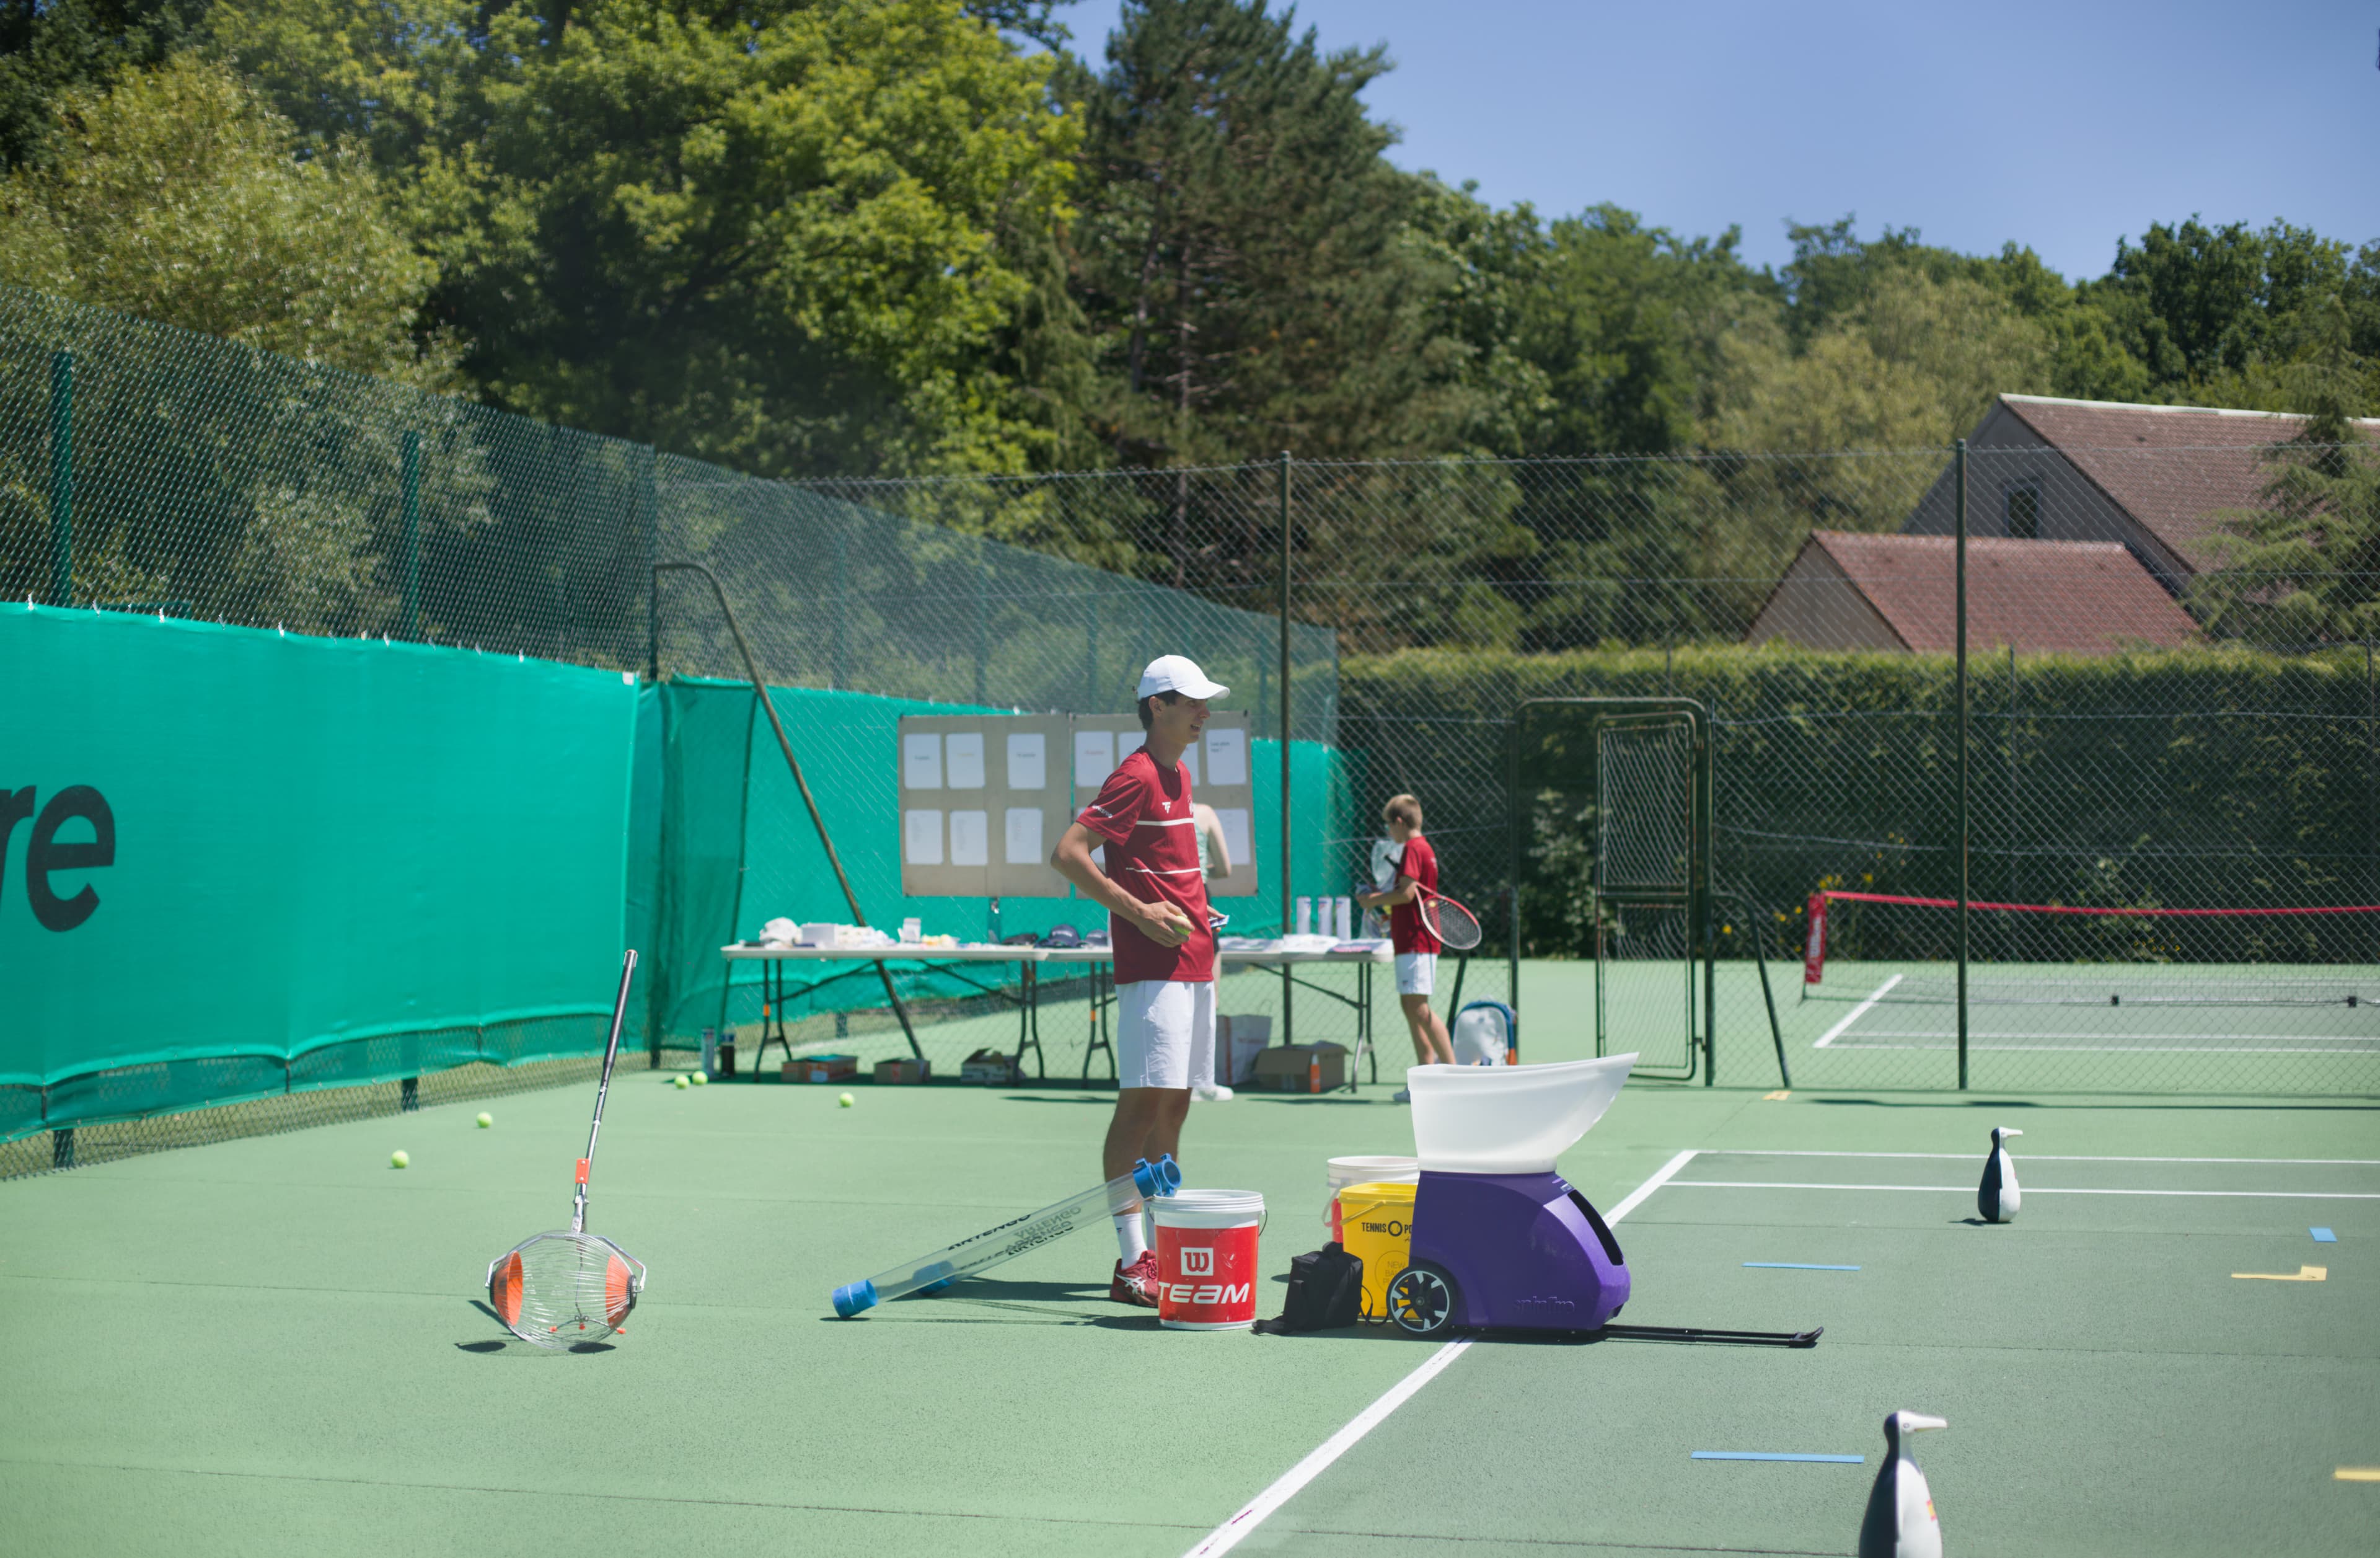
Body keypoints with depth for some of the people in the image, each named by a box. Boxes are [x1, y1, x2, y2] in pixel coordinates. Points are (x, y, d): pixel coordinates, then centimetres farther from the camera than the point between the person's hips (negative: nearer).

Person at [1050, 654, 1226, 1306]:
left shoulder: (1180, 777, 17)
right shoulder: (1136, 777, -11)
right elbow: (1067, 852, -18)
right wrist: (1140, 913, -19)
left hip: (1192, 967, 9)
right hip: (1151, 970, -9)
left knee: (1174, 1103, 10)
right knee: (1143, 1102, -11)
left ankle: (1163, 1249, 15)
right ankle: (1131, 1261, -11)